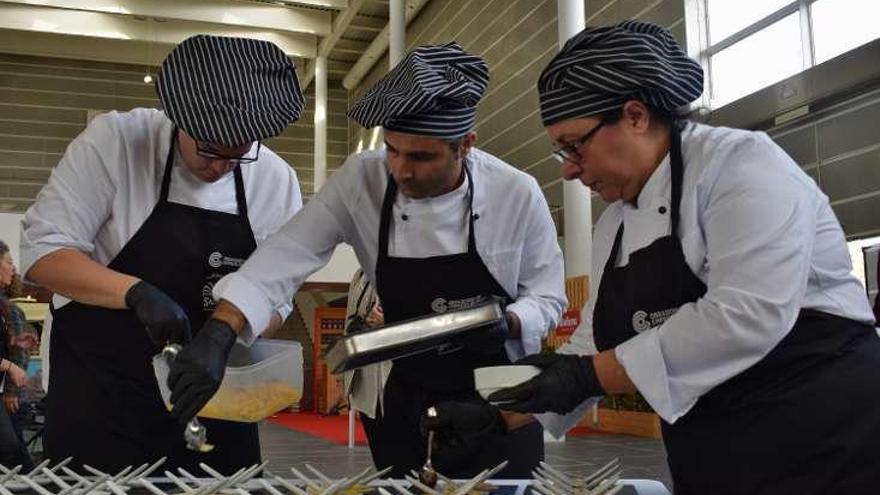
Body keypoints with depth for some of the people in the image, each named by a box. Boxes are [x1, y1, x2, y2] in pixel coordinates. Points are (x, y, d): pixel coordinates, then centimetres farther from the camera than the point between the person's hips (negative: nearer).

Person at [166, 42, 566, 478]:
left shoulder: (516, 194, -17)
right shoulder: (360, 183, -16)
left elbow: (547, 295, -7)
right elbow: (284, 257, -23)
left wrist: (507, 324, -28)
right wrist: (216, 336, -36)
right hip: (402, 402, 1)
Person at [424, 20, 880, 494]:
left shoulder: (738, 162, -14)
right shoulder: (612, 224, 10)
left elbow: (749, 314, -27)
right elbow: (600, 347, 15)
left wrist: (588, 375, -22)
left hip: (821, 445, -7)